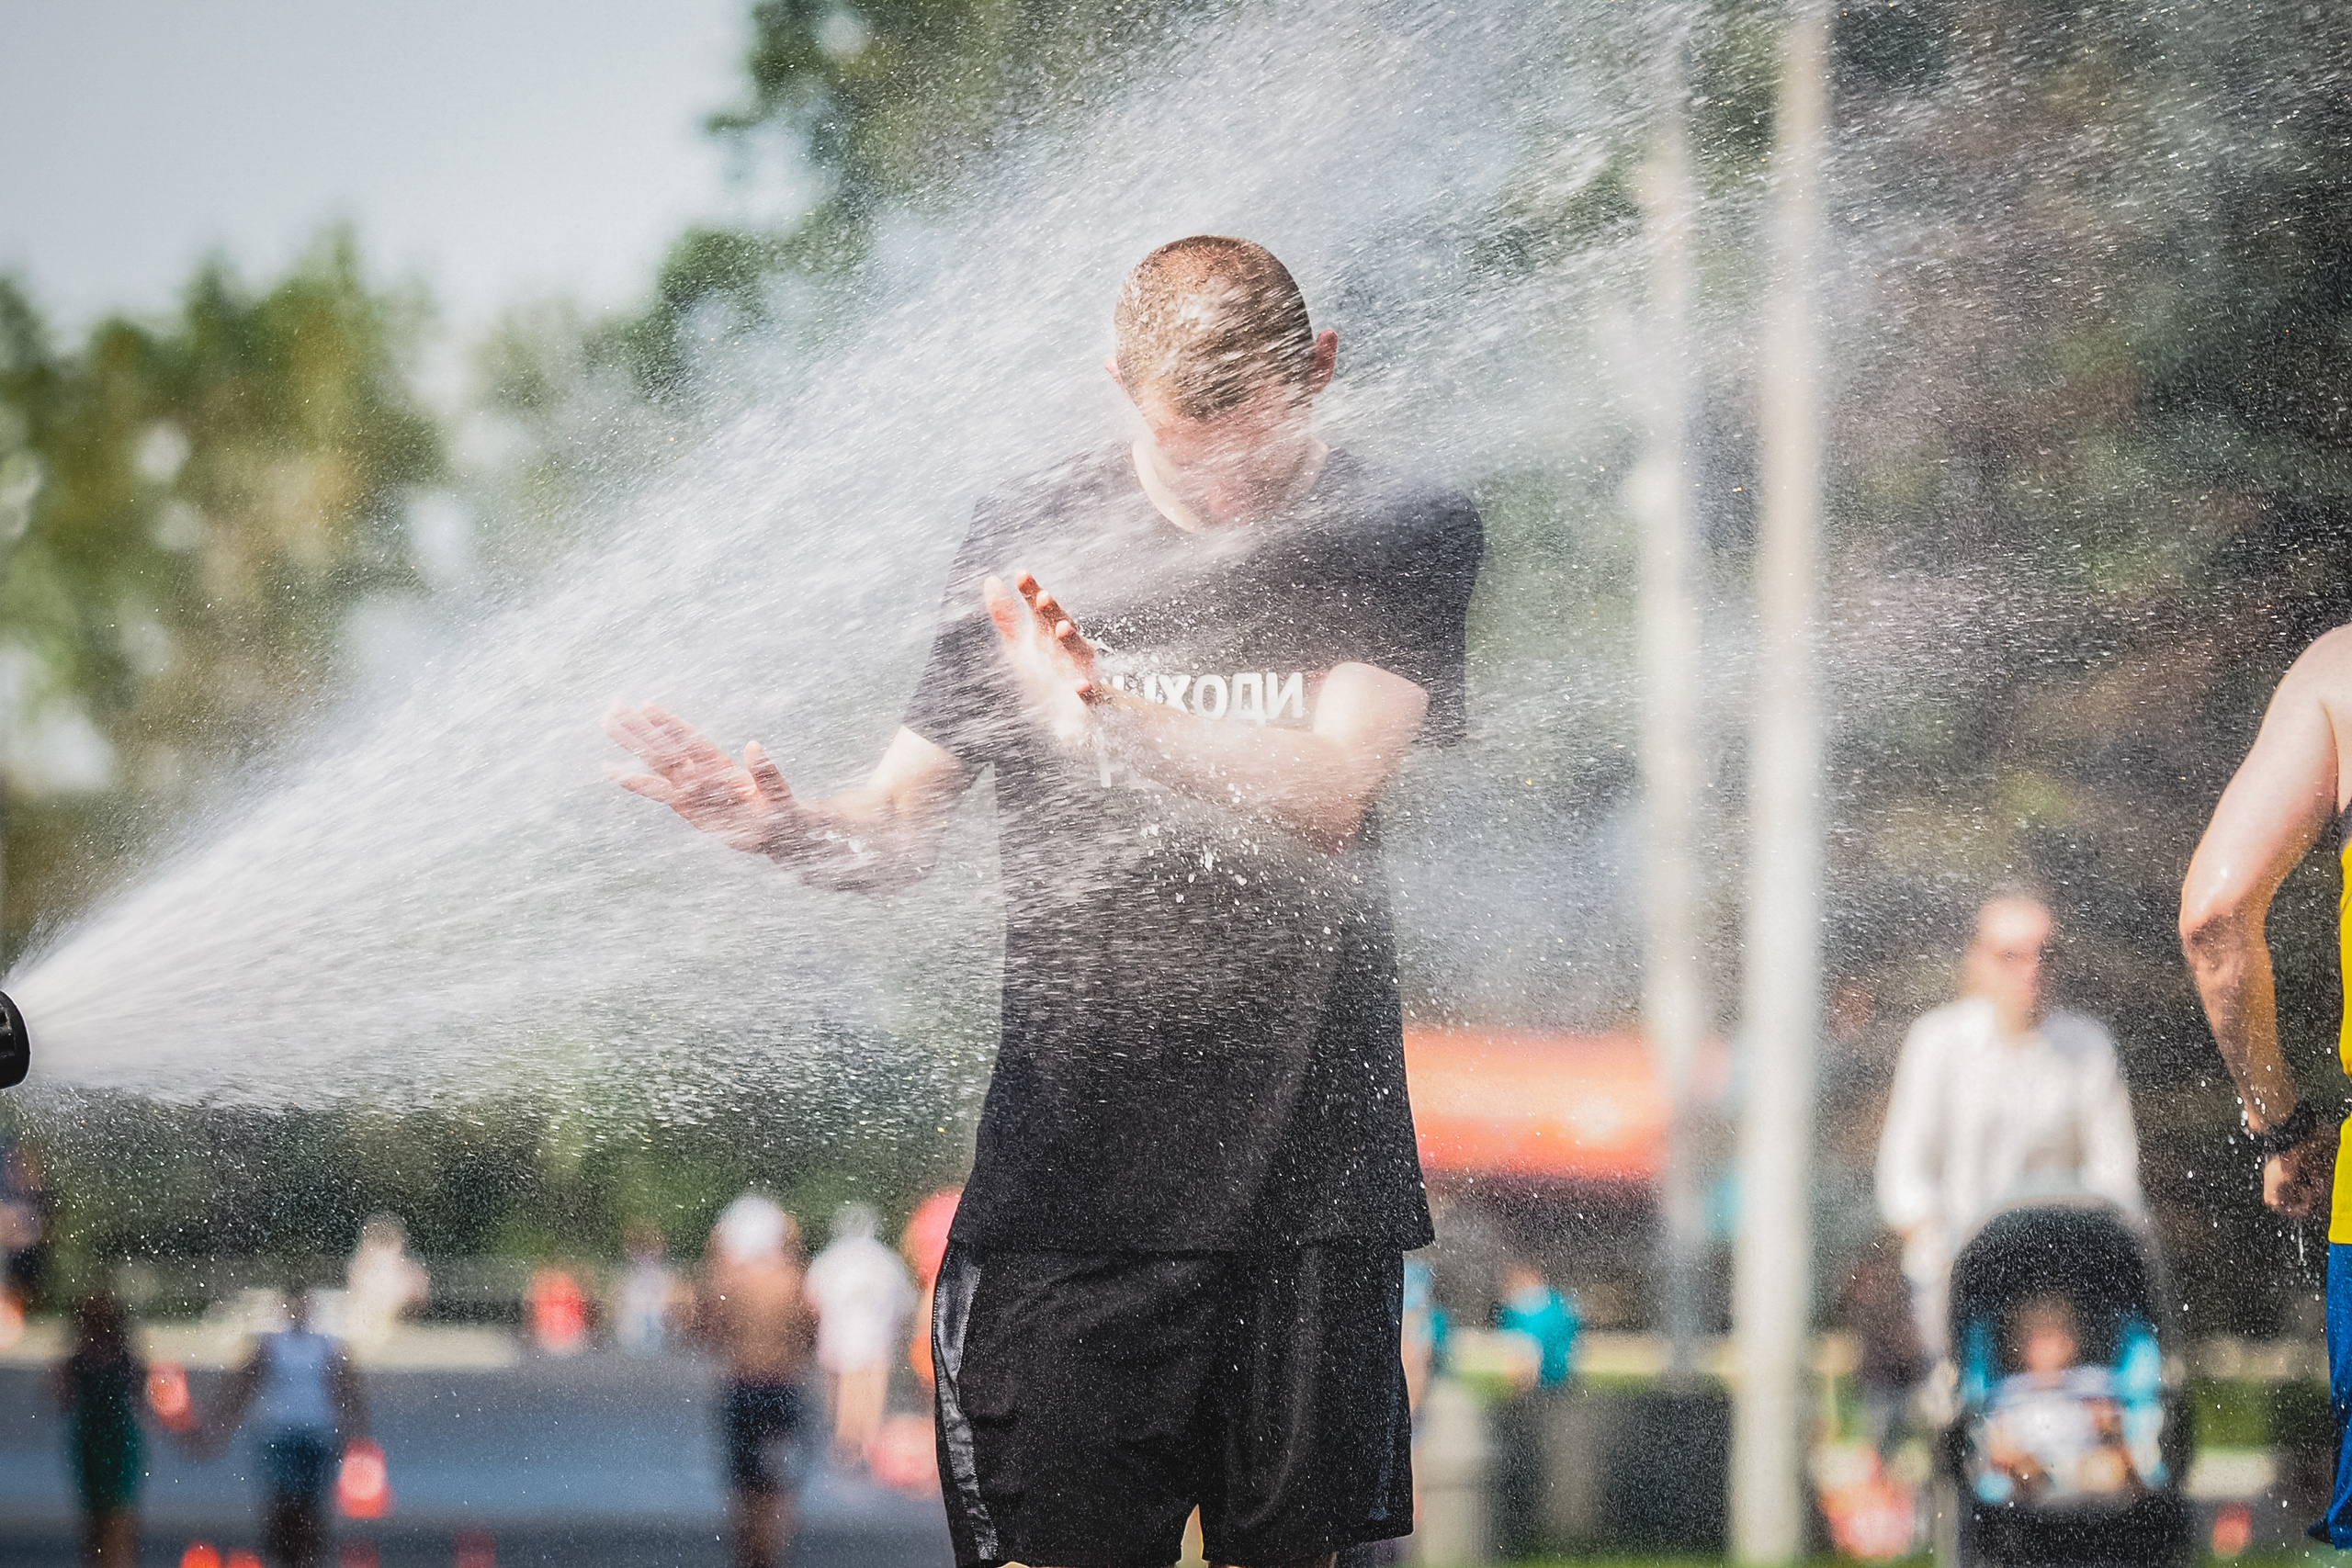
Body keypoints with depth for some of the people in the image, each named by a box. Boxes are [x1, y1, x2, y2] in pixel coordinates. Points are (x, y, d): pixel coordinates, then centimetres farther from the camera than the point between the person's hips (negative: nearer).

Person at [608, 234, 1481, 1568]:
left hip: (1313, 1165, 0)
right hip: (1077, 1153, 0)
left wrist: (1110, 713, -26)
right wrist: (784, 826, -16)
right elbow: (903, 828, 6)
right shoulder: (1036, 539, 5)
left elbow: (1331, 784, -13)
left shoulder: (1408, 540, 2)